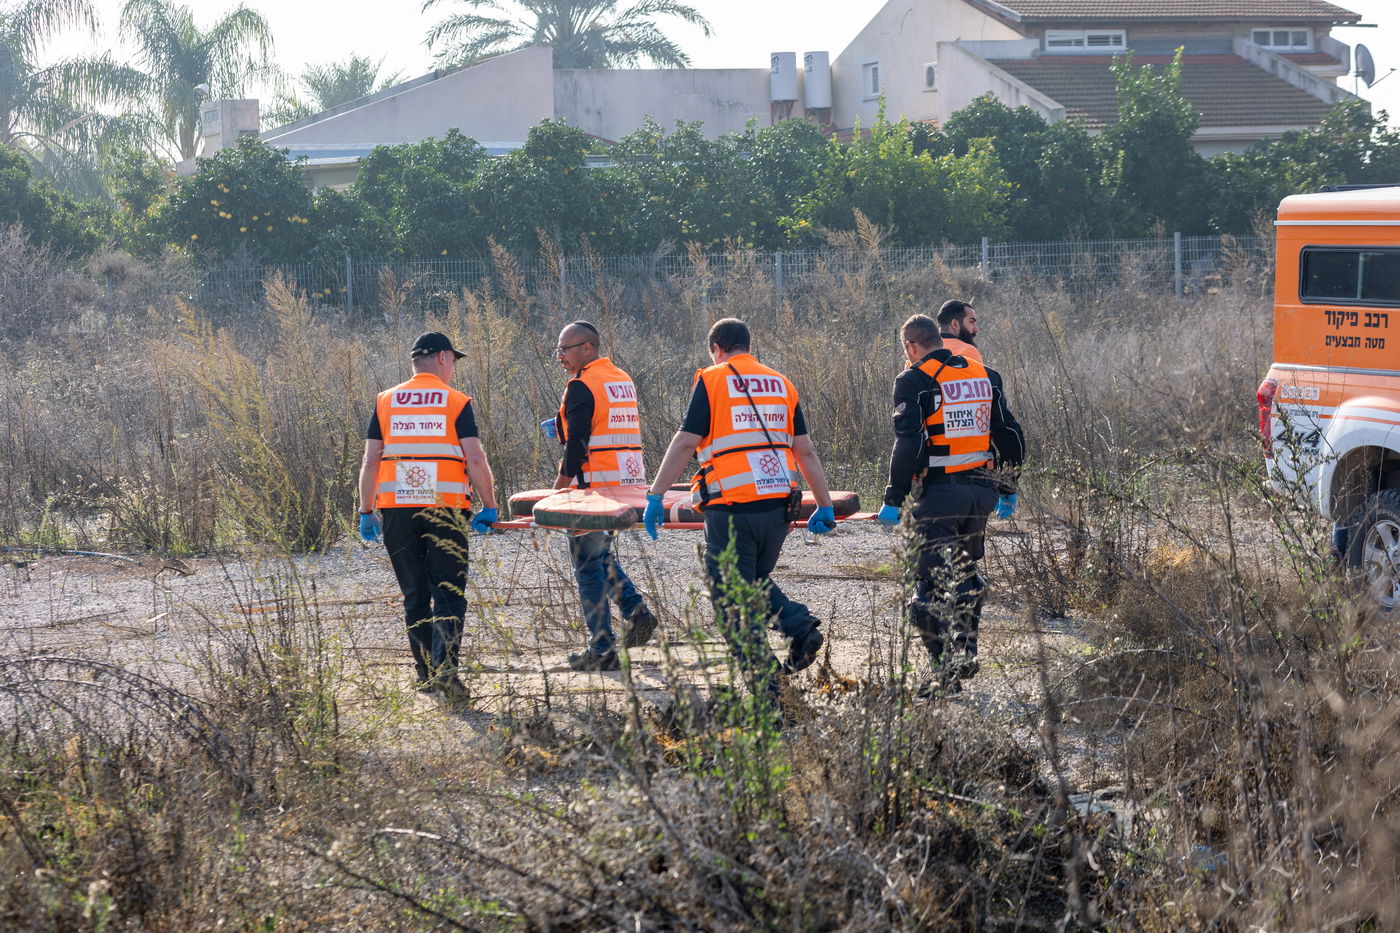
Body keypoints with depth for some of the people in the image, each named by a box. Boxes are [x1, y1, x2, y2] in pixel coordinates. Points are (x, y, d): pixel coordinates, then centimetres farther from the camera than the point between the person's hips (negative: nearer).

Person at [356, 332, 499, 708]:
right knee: (449, 594, -2)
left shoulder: (385, 402, 9)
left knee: (415, 596, 14)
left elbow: (371, 461, 6)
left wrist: (366, 511, 11)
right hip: (444, 511, -3)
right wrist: (488, 507, 1)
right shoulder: (456, 402, 1)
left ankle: (425, 673, 18)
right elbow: (475, 459, -6)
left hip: (396, 509, 3)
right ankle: (444, 668, -20)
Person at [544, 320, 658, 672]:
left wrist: (559, 489, -11)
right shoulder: (623, 380, 15)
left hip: (596, 484, -8)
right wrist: (566, 427, 20)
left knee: (588, 566, 0)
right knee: (602, 555, 23)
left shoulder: (582, 386, -12)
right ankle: (636, 610, 4)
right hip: (629, 484, 8)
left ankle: (602, 649, -1)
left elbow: (577, 445, -17)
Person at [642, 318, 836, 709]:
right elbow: (805, 451, 13)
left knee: (733, 599, 3)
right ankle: (801, 627, 2)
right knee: (757, 581, 26)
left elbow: (685, 442, -8)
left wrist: (655, 496, -7)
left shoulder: (712, 380, 0)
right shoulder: (781, 383, 15)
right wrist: (825, 505, 17)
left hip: (731, 506, -5)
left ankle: (765, 683, -5)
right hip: (777, 504, 5)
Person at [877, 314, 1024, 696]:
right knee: (966, 575, 22)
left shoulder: (915, 381, -6)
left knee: (933, 582, -4)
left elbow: (908, 445, -15)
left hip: (940, 492, -6)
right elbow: (1010, 437, 16)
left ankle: (948, 669, -12)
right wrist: (1007, 490, 25)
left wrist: (893, 499, -12)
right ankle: (966, 651, 23)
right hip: (982, 489, 6)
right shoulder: (986, 376, 13)